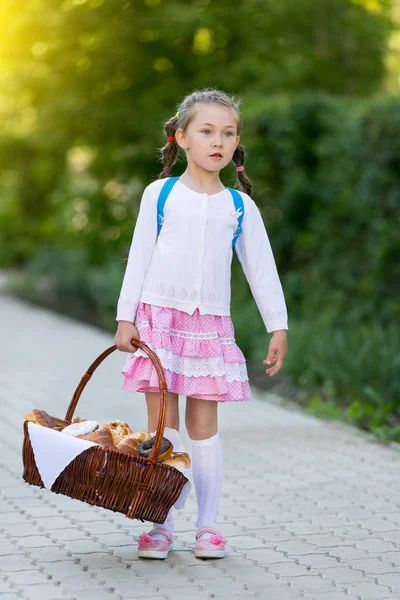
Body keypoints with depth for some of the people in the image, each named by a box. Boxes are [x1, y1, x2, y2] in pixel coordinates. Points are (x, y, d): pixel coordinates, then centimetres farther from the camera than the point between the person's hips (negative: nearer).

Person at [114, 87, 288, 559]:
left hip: (211, 323, 1)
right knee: (162, 423, 0)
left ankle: (208, 524, 11)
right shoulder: (160, 194, 2)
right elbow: (139, 256, 3)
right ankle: (161, 525, 6)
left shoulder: (240, 206, 6)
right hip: (158, 316, -1)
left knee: (203, 424, 3)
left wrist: (278, 326, 4)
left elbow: (261, 268, 8)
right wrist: (126, 317, -1)